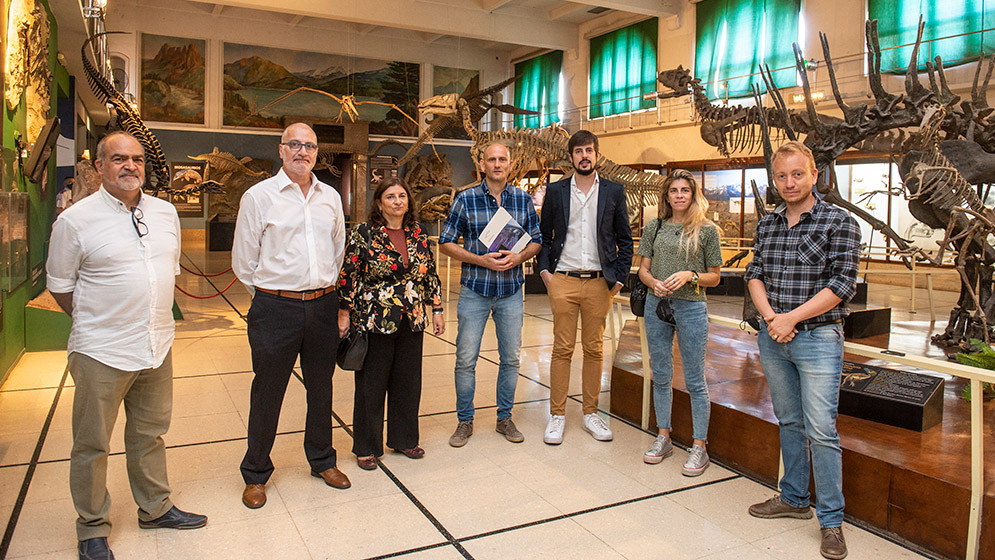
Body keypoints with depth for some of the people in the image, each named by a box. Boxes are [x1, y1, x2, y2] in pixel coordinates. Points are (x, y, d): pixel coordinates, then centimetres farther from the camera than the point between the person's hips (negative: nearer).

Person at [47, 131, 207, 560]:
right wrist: (96, 324, 1)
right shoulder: (76, 220, -8)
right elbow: (60, 285, 0)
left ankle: (155, 508, 35)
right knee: (92, 444, 9)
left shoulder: (165, 213, 7)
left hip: (157, 347, 5)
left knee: (149, 434, 18)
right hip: (101, 353, -4)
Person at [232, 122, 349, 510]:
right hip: (276, 307, -4)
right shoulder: (259, 196, -3)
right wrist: (271, 296, 4)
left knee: (321, 387, 14)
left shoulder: (331, 197, 9)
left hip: (323, 306, 4)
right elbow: (243, 261, 1)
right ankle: (256, 474, 23)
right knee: (267, 391, 6)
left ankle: (322, 460, 33)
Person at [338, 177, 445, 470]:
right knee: (371, 385, 6)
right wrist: (344, 313, -8)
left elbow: (431, 274, 12)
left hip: (412, 324, 4)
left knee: (408, 382, 12)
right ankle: (366, 447, 21)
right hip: (374, 322, -4)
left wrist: (437, 309, 10)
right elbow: (348, 275, -6)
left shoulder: (418, 234, 7)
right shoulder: (364, 233, -5)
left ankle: (404, 438, 30)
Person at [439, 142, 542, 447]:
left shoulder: (523, 199, 5)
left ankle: (505, 418, 26)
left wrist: (519, 257, -11)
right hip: (474, 289, -2)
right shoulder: (465, 199, -1)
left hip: (511, 291, 2)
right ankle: (465, 421, 17)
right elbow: (446, 242, -1)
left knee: (511, 358, 9)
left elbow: (536, 241, 10)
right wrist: (481, 260, -14)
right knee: (466, 360, 1)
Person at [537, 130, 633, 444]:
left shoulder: (614, 192, 8)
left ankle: (591, 414, 19)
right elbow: (544, 235, 12)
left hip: (599, 282, 1)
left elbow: (624, 239, 10)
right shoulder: (555, 191, 8)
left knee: (594, 350, 7)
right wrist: (544, 270, 0)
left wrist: (619, 277, 2)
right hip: (563, 280, -1)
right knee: (562, 349, 1)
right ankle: (557, 415, 11)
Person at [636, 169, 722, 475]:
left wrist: (689, 275, -15)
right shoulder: (654, 227, 8)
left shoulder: (707, 230, 0)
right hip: (657, 304, 3)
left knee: (694, 380, 2)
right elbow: (643, 269, 9)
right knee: (661, 376, 12)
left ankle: (699, 445, 12)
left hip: (691, 308, -3)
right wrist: (655, 283, -12)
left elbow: (714, 277, 3)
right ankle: (663, 437, 25)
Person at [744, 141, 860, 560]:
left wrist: (790, 318, -16)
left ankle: (831, 520, 11)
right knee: (789, 423, 16)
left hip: (818, 339, -5)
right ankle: (794, 499, 30)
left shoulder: (840, 223, -6)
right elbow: (755, 274, 7)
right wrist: (769, 315, -11)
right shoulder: (767, 225, 9)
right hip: (772, 337, 5)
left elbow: (842, 285, -12)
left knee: (821, 431, -3)